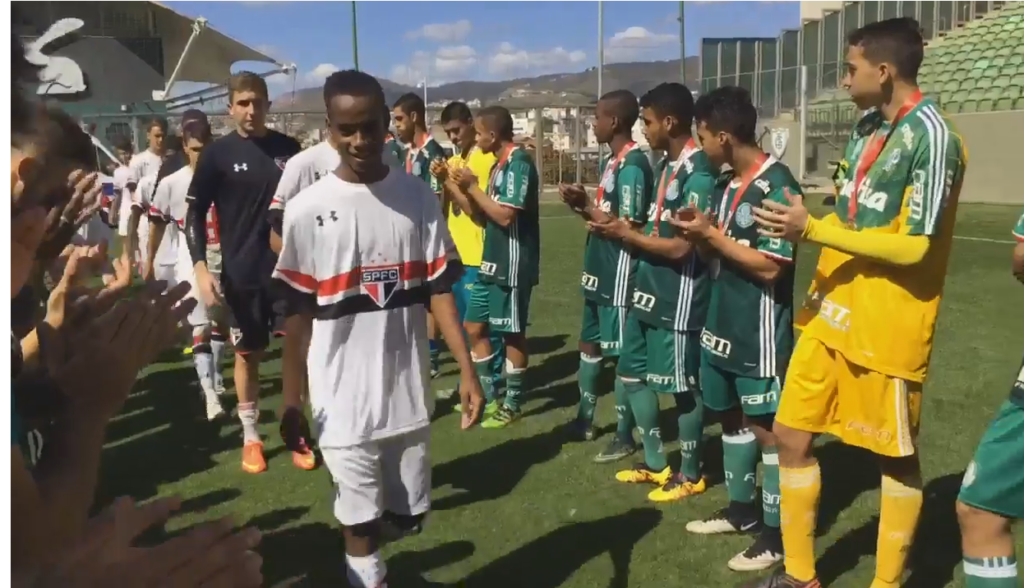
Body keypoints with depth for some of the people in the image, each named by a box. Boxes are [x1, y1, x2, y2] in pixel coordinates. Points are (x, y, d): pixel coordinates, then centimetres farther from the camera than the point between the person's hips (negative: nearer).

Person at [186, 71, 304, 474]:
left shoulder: (289, 149, 1)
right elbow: (195, 214, -3)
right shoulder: (218, 154, -4)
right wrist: (201, 267, -14)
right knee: (247, 353, 10)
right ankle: (250, 436, 24)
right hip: (242, 273, -1)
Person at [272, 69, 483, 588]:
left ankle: (362, 544, 47)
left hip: (408, 390, 3)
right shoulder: (307, 209, -5)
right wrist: (291, 398, 1)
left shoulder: (418, 197, 0)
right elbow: (297, 311, -1)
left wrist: (467, 370, -7)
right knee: (361, 518, 8)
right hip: (342, 397, -2)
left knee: (409, 512, 16)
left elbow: (439, 289, 0)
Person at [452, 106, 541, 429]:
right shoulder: (500, 164, 13)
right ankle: (488, 395, 26)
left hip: (512, 264, -10)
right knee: (474, 327, 13)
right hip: (492, 262, 10)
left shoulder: (519, 163, -16)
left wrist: (472, 187, -13)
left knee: (512, 333, 2)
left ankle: (512, 404, 15)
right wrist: (459, 186, 3)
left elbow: (506, 215, -22)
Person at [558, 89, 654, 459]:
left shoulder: (633, 165, -18)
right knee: (589, 344, 18)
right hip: (599, 272, 10)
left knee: (621, 354, 0)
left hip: (619, 276, -10)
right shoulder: (613, 162, 12)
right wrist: (583, 205, -2)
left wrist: (586, 207, -13)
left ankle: (624, 437, 13)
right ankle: (585, 421, 34)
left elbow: (627, 227, -22)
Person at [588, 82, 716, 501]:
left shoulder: (698, 174, -18)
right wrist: (611, 224, 3)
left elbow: (681, 246, -21)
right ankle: (656, 463, 31)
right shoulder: (665, 167, 12)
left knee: (682, 387, 3)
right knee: (632, 373, 16)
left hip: (679, 299, -10)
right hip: (648, 292, 10)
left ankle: (690, 474, 22)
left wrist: (626, 235, -13)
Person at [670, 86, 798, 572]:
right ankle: (741, 510, 34)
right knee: (732, 416, 18)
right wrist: (697, 232, -5)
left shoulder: (777, 187, -17)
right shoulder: (726, 184, 9)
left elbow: (771, 266, -22)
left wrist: (710, 234, -17)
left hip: (759, 332, -9)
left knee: (767, 427, 1)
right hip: (722, 324, 9)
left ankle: (777, 534, 14)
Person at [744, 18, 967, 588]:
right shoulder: (867, 127, 11)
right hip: (831, 315, 9)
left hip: (887, 328, -8)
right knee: (792, 435, 11)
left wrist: (813, 229, -21)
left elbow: (916, 246, -21)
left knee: (896, 457, 9)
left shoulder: (930, 136, -16)